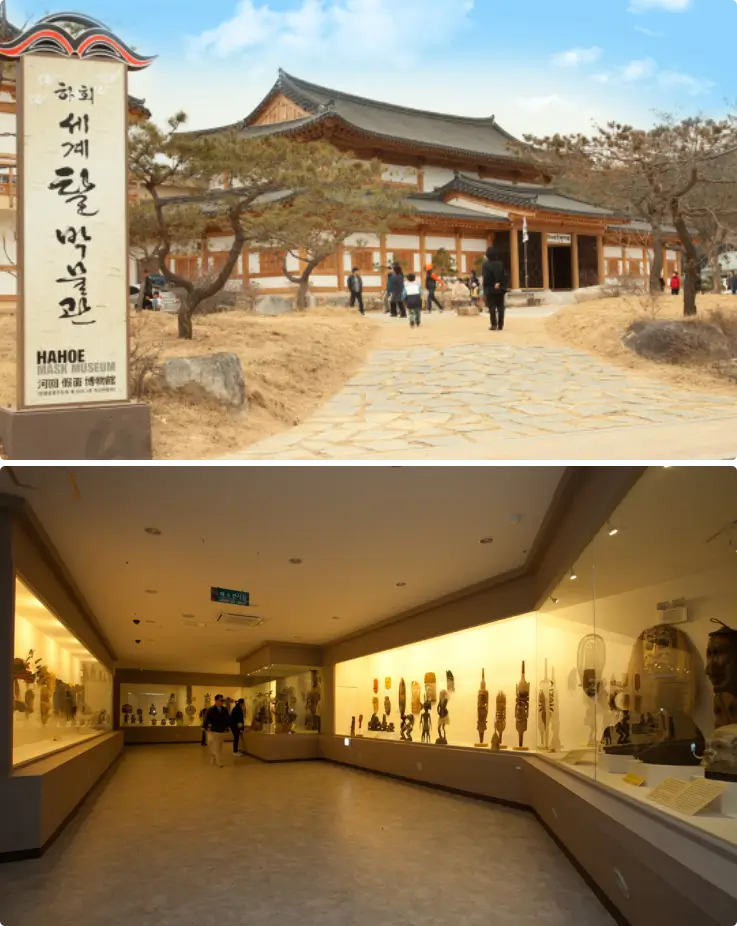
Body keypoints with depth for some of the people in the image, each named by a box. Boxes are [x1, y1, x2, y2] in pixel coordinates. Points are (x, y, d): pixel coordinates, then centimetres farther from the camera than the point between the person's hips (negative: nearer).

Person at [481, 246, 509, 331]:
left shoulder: (486, 265, -9)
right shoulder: (500, 264, 4)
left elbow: (485, 277, -16)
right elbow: (505, 275, 0)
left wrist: (486, 288, -10)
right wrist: (503, 287, -1)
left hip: (490, 289, -3)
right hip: (500, 289, 3)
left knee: (492, 307, 0)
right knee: (500, 307, 7)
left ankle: (494, 325, -5)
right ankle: (500, 325, 5)